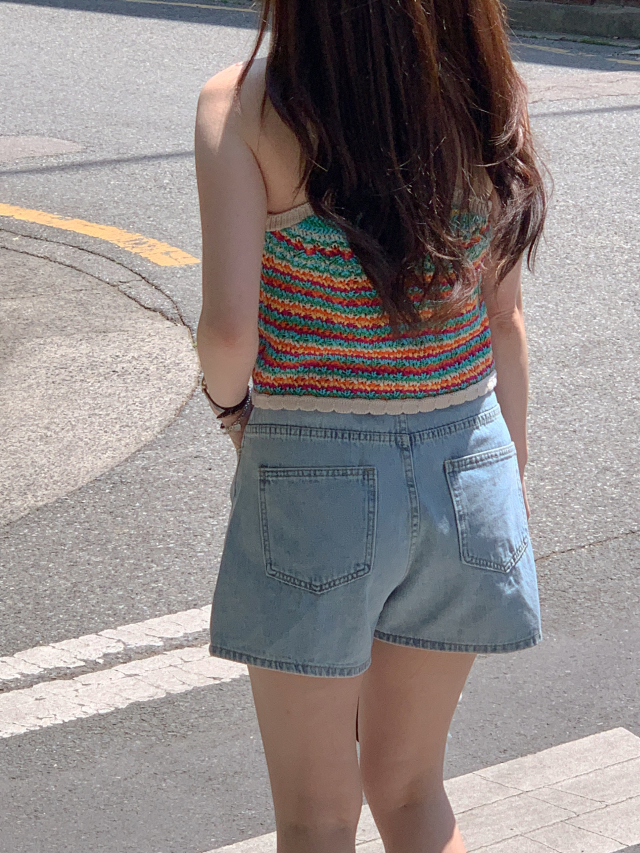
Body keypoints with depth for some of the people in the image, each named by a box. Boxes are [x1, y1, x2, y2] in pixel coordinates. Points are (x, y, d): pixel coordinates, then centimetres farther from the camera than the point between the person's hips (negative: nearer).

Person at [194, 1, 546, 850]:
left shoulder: (244, 106, -14)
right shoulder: (487, 103, -2)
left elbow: (230, 328, -20)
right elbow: (504, 322, 3)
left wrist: (230, 404, 2)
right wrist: (510, 492, 13)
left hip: (314, 477, -4)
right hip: (466, 471, 4)